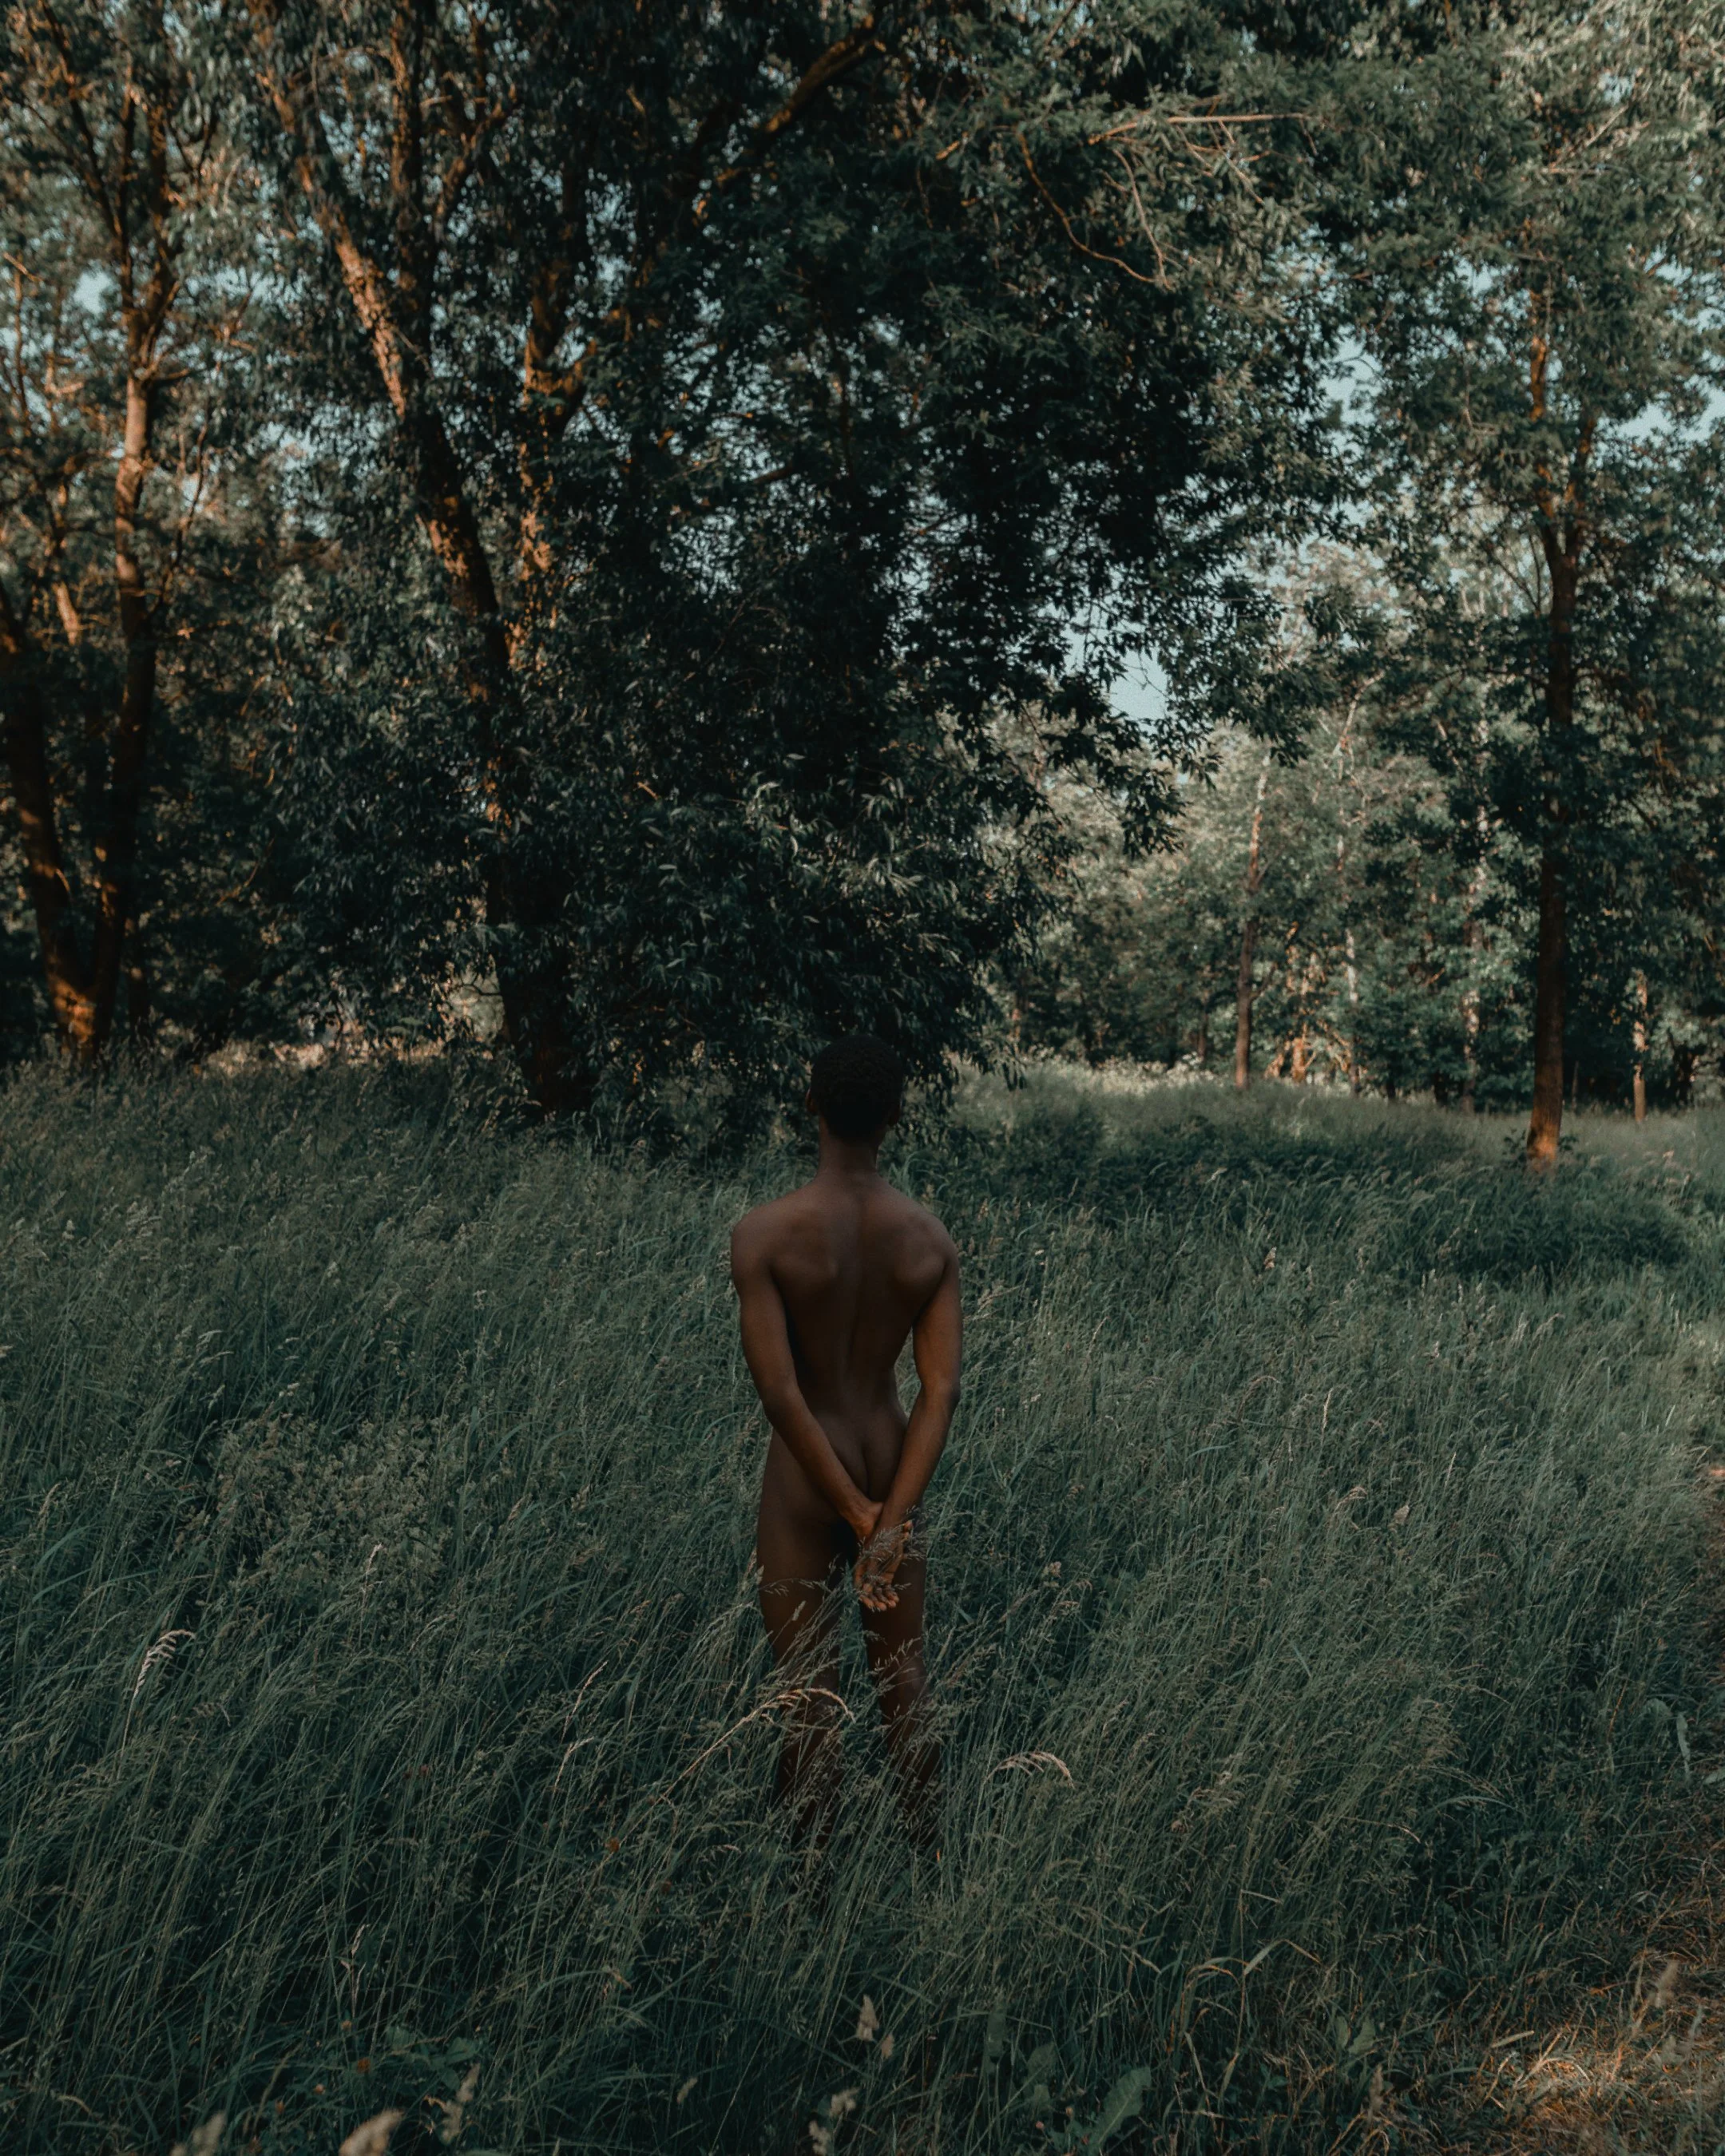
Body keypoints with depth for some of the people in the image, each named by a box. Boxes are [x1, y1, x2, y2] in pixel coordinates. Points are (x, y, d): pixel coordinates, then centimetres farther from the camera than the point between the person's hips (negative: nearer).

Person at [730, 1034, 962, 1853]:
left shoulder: (762, 1234, -18)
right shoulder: (932, 1240, -6)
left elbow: (779, 1392, -21)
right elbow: (941, 1390, -12)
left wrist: (860, 1513, -15)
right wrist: (891, 1523, -14)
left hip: (804, 1481, -3)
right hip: (893, 1473, 4)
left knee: (809, 1694, 10)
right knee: (905, 1677, 19)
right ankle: (925, 1862, 33)